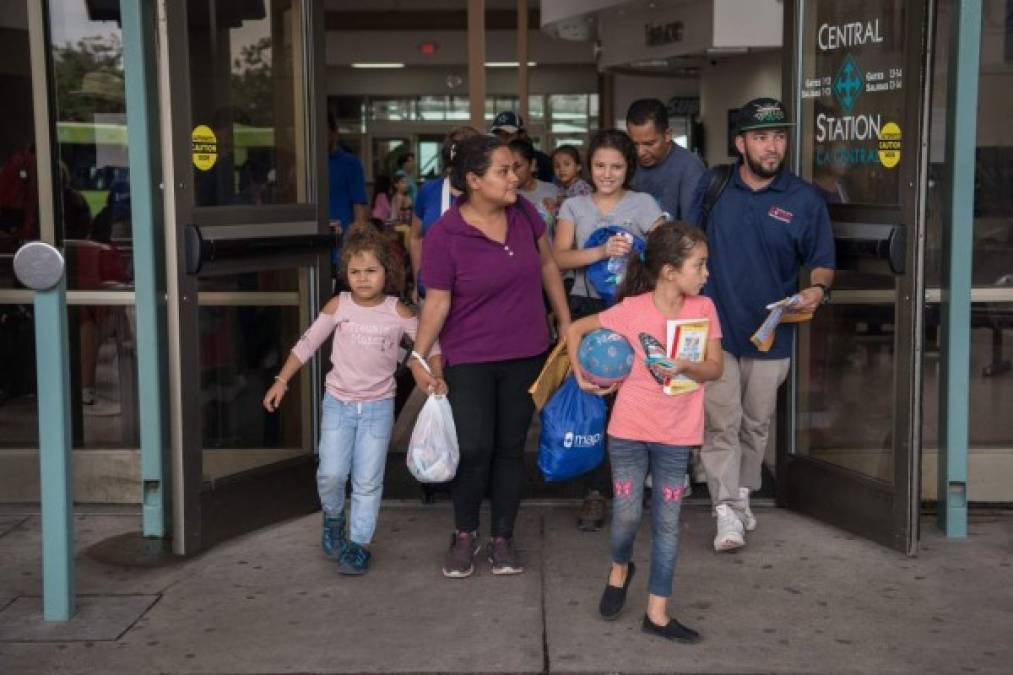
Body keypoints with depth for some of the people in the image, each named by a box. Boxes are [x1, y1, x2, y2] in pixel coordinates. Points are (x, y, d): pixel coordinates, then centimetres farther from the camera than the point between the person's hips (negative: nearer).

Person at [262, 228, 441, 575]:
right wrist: (281, 381, 0)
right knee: (331, 473, -6)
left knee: (368, 480, 3)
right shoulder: (338, 306, -5)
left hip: (378, 406, 0)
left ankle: (359, 542, 16)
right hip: (338, 402, 1)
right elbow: (307, 344, 2)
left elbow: (429, 343, 1)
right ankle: (333, 517, 25)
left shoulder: (398, 313, -7)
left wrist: (436, 376, -16)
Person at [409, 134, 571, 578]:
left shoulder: (523, 212, -3)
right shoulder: (444, 236, -16)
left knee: (511, 447, 10)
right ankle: (464, 533, 17)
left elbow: (547, 263, 10)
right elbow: (437, 302, -11)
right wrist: (419, 357, -16)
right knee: (474, 448, -9)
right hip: (470, 358, -4)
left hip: (525, 354, 4)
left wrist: (565, 321, 13)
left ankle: (502, 538, 24)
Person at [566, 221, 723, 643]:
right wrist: (582, 376, -4)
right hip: (629, 429, -2)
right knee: (627, 515, 2)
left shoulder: (703, 308, -6)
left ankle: (657, 613, 17)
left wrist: (684, 366, -25)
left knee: (667, 522, 7)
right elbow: (575, 330, 1)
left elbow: (715, 368, -6)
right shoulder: (631, 310, -12)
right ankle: (620, 567, 36)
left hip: (676, 434, 2)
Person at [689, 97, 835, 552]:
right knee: (722, 423, -6)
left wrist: (818, 289, -20)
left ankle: (742, 494, 35)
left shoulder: (805, 199, -4)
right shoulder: (712, 186, -1)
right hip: (715, 327, -1)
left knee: (756, 423, 16)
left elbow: (822, 261, 2)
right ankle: (728, 510, -3)